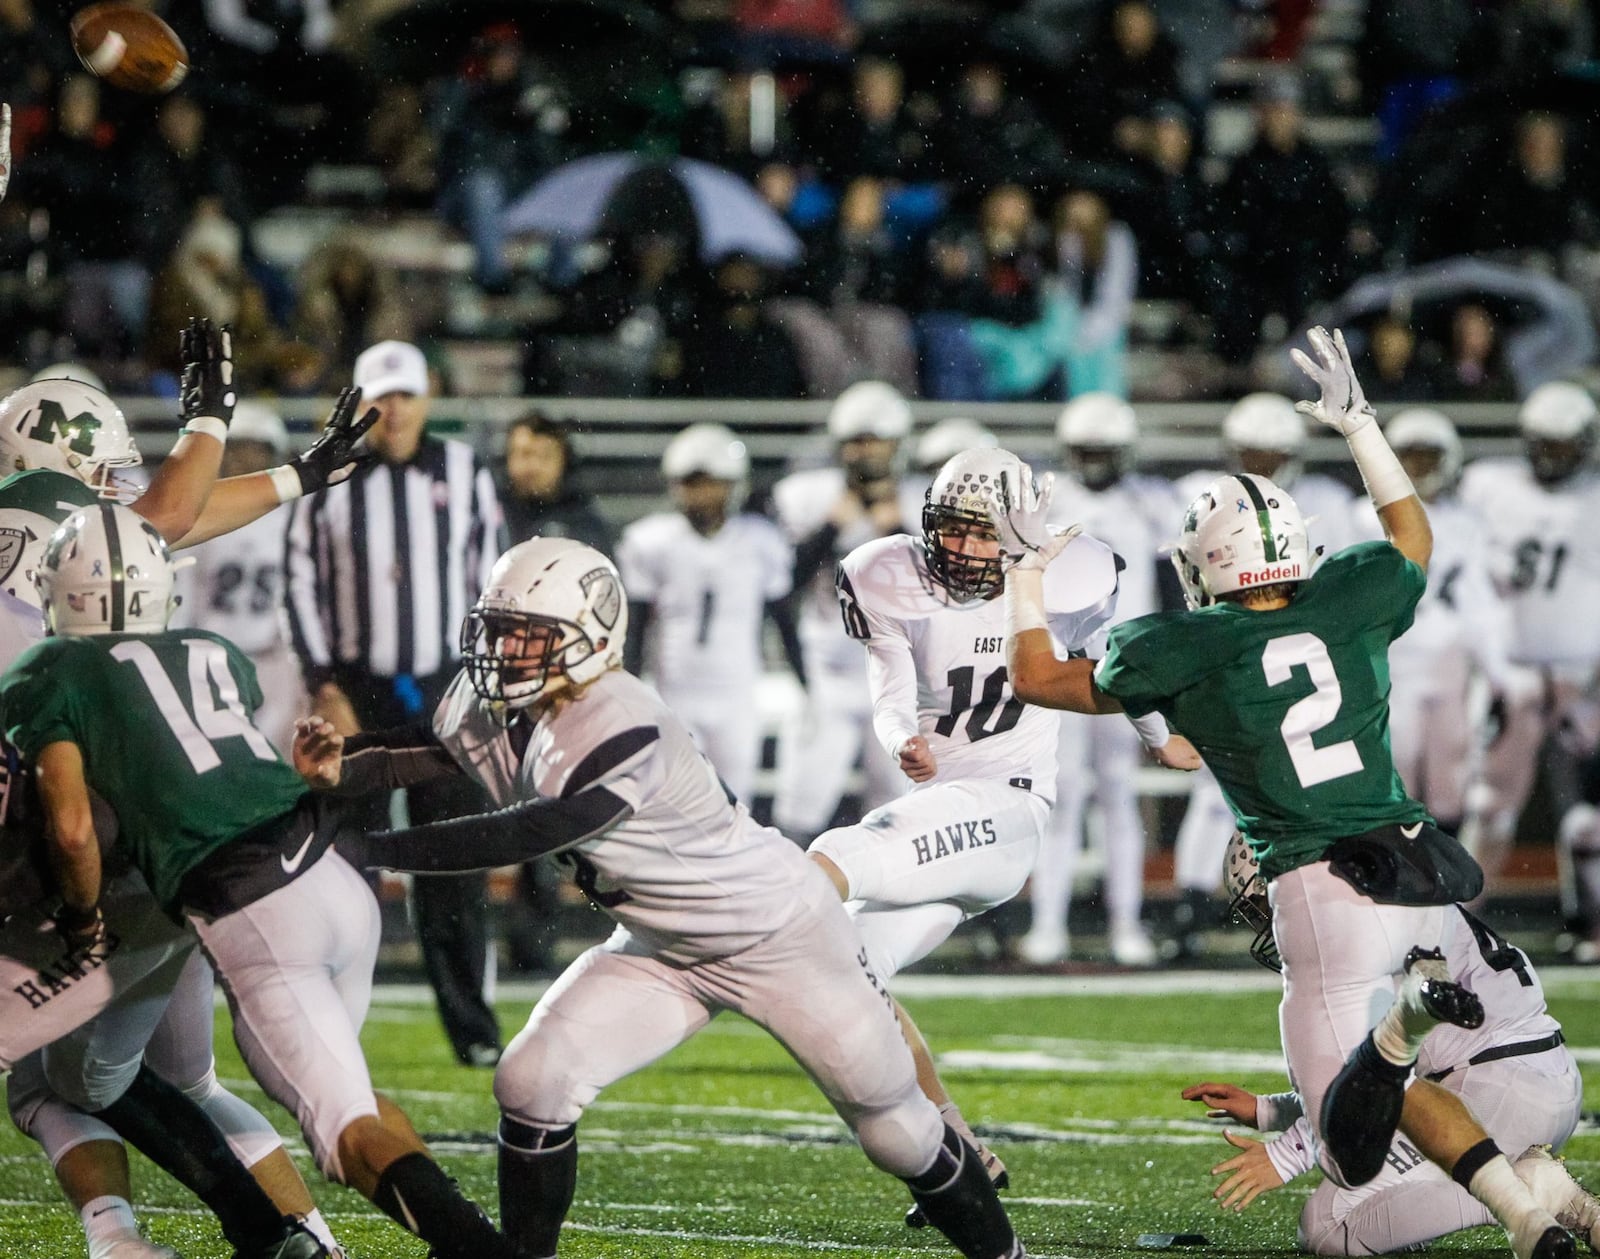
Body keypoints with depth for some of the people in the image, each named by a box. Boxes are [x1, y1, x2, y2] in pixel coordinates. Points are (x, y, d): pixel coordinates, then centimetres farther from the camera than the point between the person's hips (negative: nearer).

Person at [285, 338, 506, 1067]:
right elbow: (302, 585, 1)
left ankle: (471, 1025, 6)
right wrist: (324, 689, -6)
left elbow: (490, 583, 9)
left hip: (445, 691, 1)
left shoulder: (465, 475, 5)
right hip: (357, 692, -1)